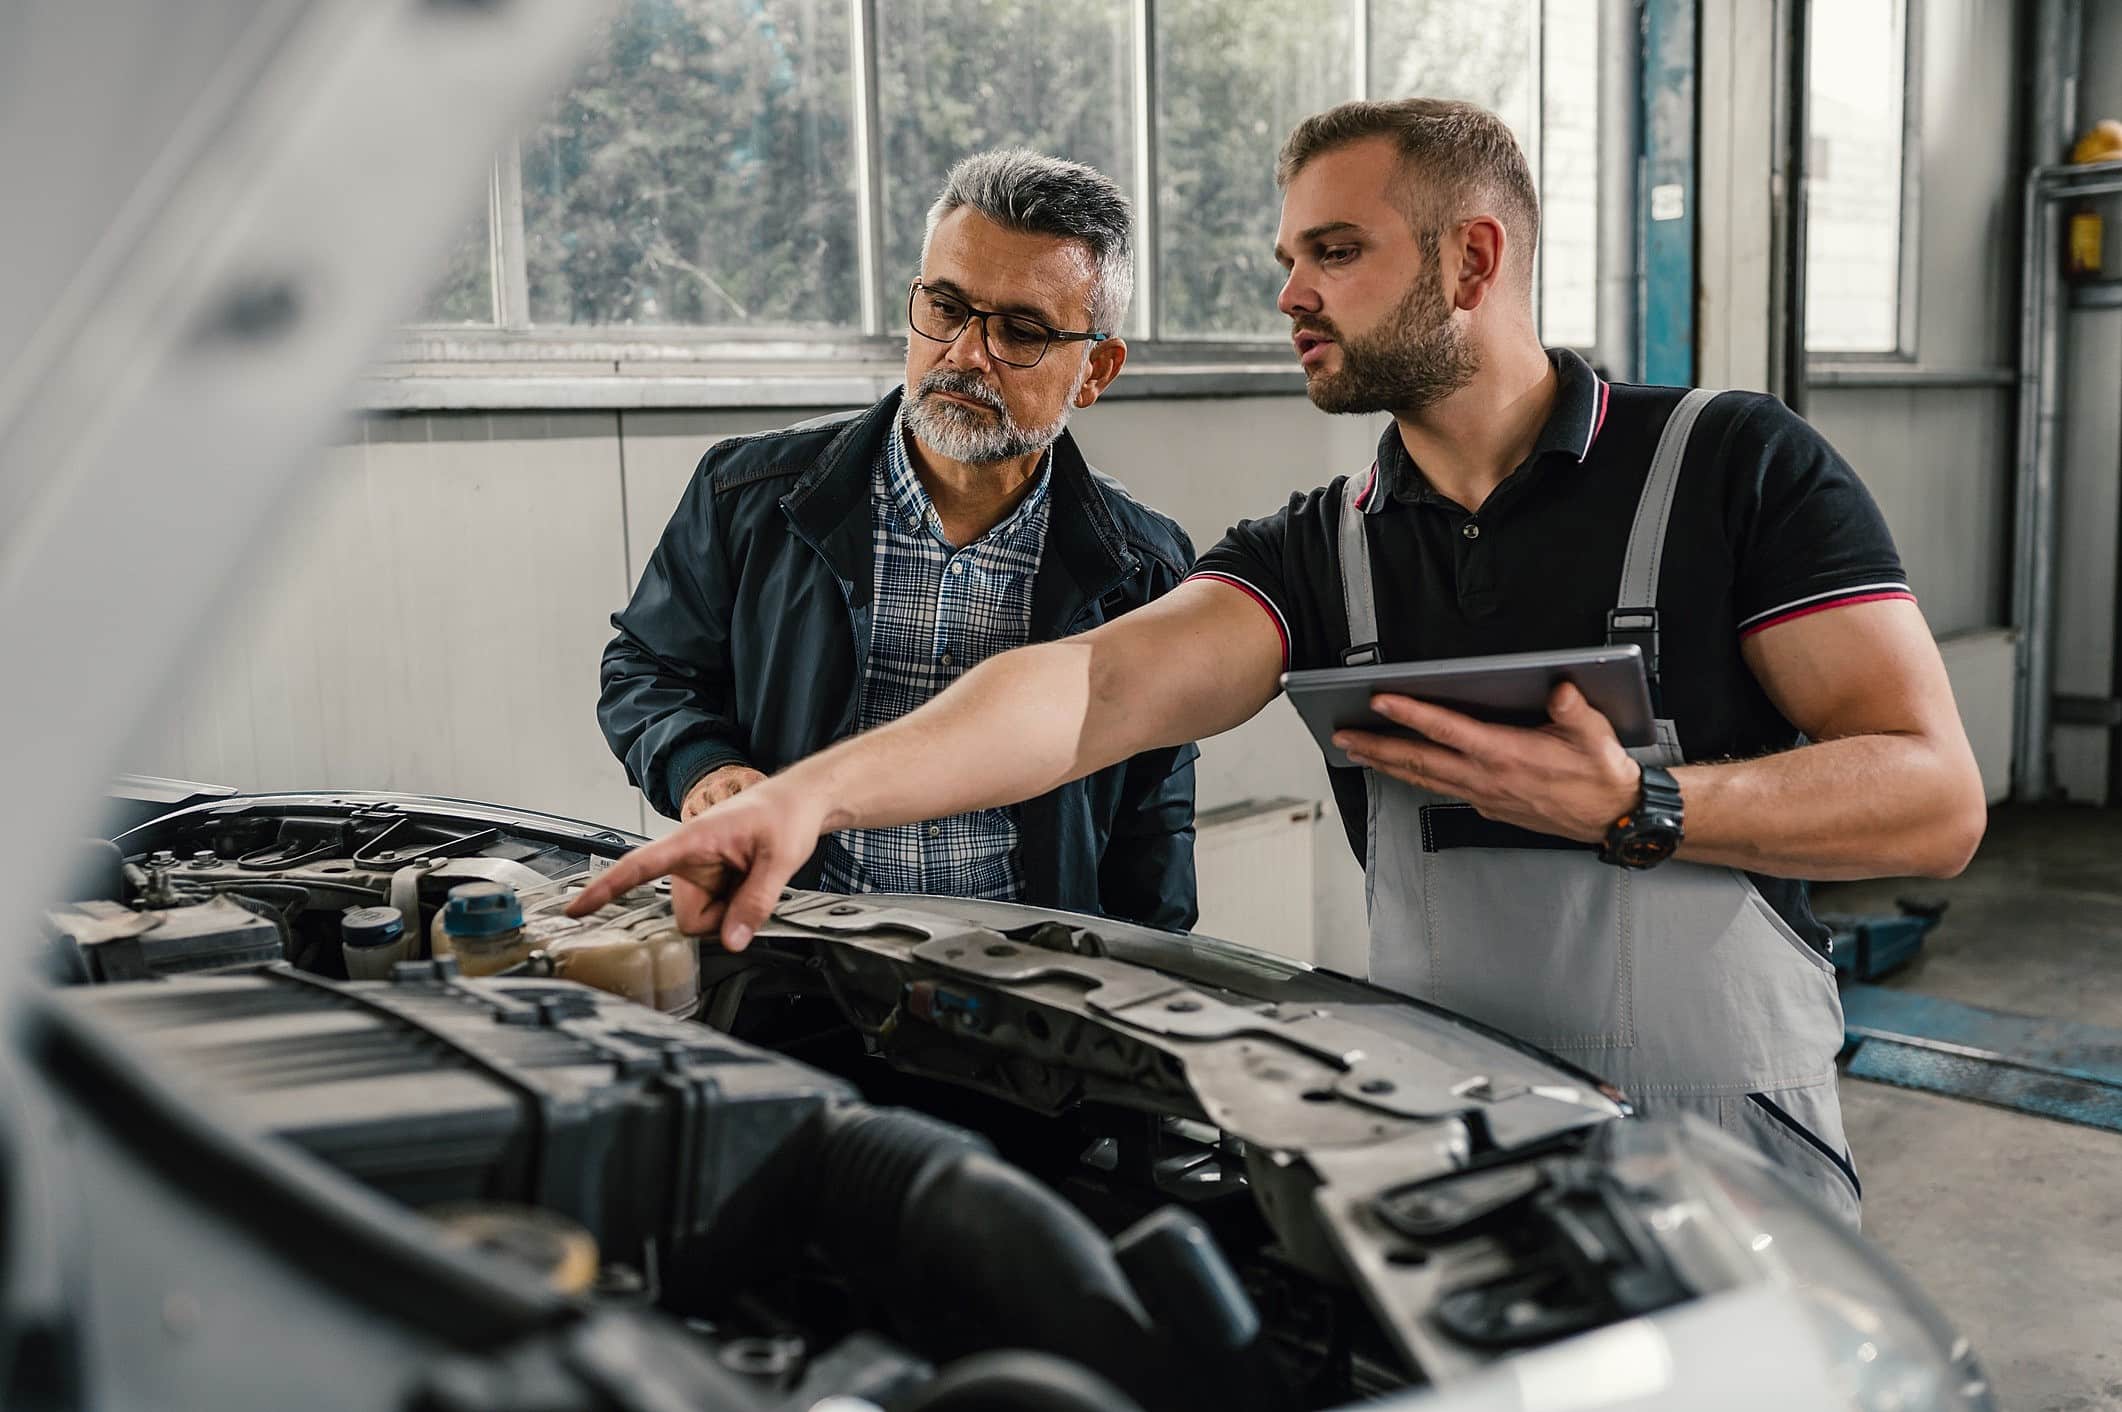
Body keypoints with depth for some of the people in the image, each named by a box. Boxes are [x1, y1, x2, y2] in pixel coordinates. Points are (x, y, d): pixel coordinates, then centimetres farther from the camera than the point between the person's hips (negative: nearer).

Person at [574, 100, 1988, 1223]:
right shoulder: (1318, 551, 2)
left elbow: (1935, 797, -11)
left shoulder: (1733, 464, -7)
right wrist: (816, 790, -30)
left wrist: (1635, 808, -25)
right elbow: (1099, 684, -15)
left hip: (1732, 1159, -3)